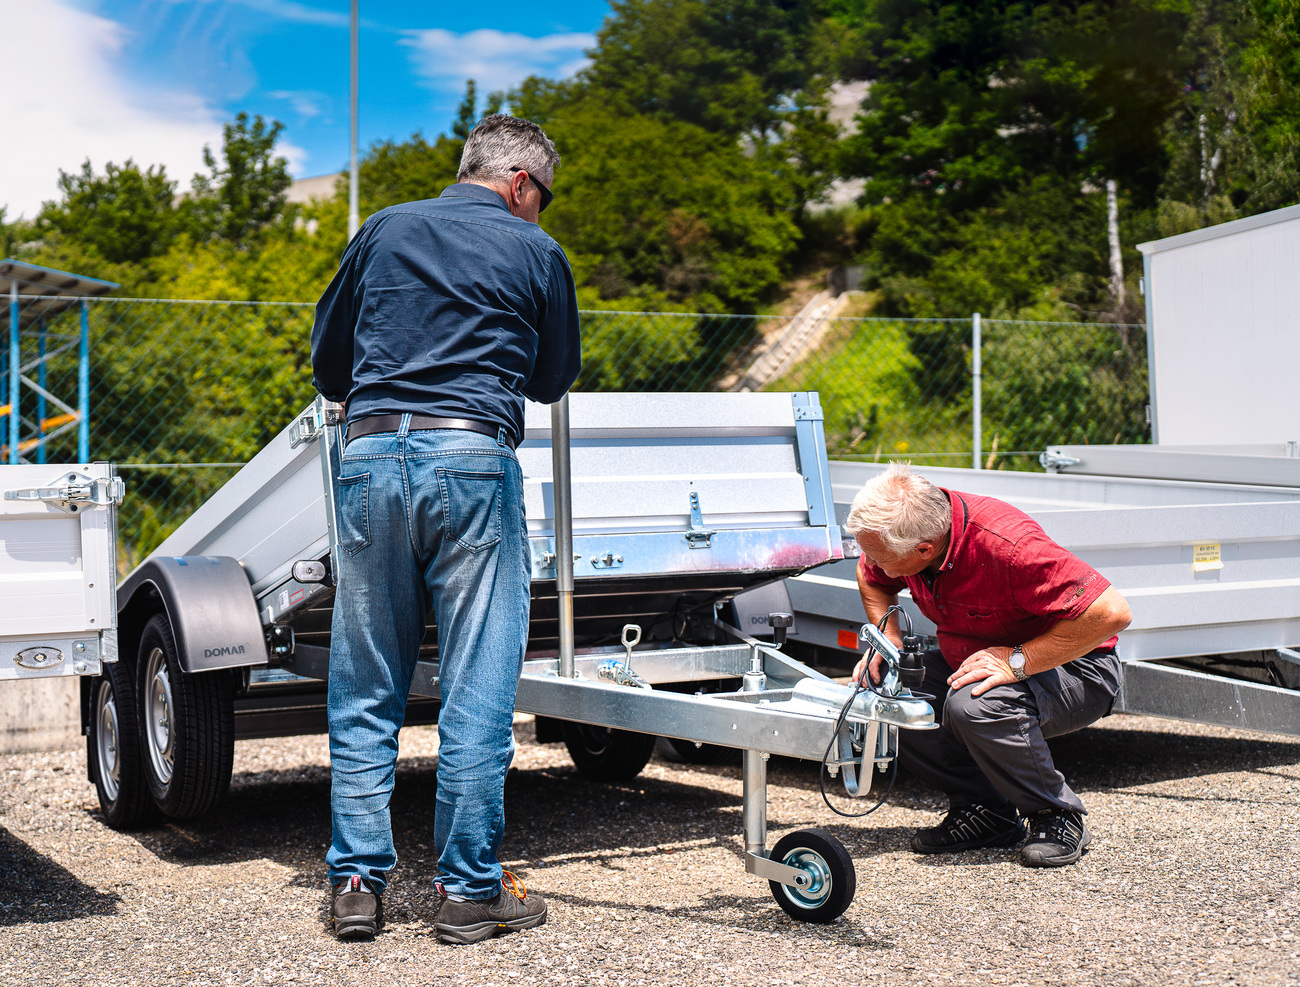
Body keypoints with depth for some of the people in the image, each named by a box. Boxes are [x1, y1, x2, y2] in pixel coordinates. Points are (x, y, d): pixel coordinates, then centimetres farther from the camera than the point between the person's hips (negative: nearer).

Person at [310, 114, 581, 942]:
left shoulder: (384, 231, 17)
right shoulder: (536, 251, 9)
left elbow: (327, 364, 21)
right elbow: (554, 382, 20)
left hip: (371, 458, 3)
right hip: (472, 460, -3)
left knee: (365, 688, 9)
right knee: (478, 687, 2)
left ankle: (358, 882, 11)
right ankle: (470, 889, 7)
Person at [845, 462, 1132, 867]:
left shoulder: (1007, 546, -35)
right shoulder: (897, 533, -12)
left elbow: (1112, 613, -36)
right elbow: (871, 580, 14)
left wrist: (1017, 660, -34)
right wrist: (887, 641, -4)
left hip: (1072, 668, -8)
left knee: (972, 705, -36)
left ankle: (1057, 817, -11)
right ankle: (983, 809, 2)